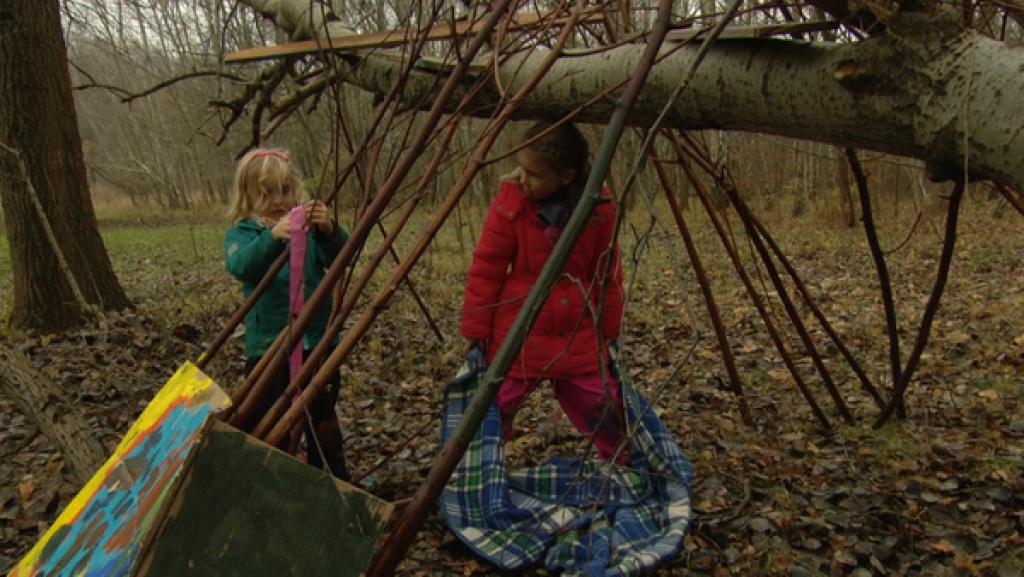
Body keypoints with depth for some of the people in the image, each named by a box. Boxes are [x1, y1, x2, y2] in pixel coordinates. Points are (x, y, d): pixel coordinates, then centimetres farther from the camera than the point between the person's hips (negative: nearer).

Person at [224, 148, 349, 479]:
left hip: (317, 340, 2)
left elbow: (340, 257, -10)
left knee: (323, 418, 16)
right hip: (268, 346, -2)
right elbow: (240, 265, -23)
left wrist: (329, 230, -32)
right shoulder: (241, 233, -2)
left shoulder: (309, 226, 4)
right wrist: (273, 236, -42)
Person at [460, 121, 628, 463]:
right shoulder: (510, 201, -11)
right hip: (515, 340, -1)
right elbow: (486, 269, -7)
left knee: (608, 418, 9)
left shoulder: (599, 208, -8)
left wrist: (610, 332, 7)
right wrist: (475, 331, -6)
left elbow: (607, 274, 2)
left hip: (579, 341, 1)